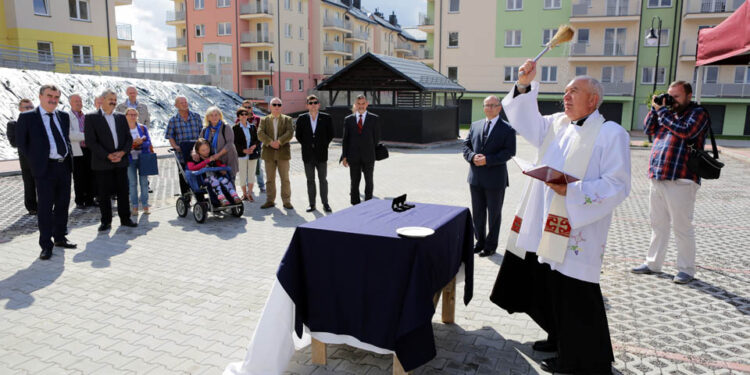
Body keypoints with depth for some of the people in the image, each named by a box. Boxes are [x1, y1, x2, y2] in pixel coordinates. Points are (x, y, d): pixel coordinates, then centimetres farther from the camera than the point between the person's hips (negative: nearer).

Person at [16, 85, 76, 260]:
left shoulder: (63, 116, 12)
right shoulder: (27, 117, -3)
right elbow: (21, 144, 0)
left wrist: (69, 156, 9)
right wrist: (34, 161, -3)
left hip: (64, 166, 5)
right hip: (45, 167, -5)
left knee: (63, 204, 12)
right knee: (45, 207, -2)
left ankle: (60, 238, 27)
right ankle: (46, 245, 5)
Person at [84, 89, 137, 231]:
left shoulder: (121, 117, 12)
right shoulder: (91, 117, -2)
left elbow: (129, 138, 9)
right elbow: (90, 141, -9)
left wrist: (122, 152, -8)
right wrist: (108, 155, -16)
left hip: (121, 161, 4)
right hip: (102, 163, -4)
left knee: (123, 192, 8)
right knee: (104, 194, 3)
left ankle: (125, 218, 18)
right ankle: (106, 221, 13)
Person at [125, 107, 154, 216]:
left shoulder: (143, 128, 9)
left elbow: (148, 143, 3)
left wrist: (139, 143, -15)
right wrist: (134, 142, -16)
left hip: (143, 158, 1)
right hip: (130, 159, -1)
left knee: (144, 182, 1)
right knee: (132, 183, 0)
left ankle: (145, 206, 8)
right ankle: (134, 207, 5)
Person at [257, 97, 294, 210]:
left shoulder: (287, 119, 7)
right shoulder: (264, 120, 10)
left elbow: (290, 133, -8)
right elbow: (260, 134, -5)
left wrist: (279, 141, -20)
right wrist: (270, 142, -19)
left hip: (283, 153, -1)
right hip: (269, 153, 1)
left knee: (285, 179, 1)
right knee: (270, 179, 7)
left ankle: (286, 201, 8)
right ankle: (270, 201, 15)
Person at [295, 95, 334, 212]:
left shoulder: (326, 118, -1)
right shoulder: (302, 118, 2)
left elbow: (330, 134, 5)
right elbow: (298, 135, 9)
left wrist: (324, 145, 0)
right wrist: (306, 145, 3)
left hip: (321, 154, -1)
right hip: (308, 155, 1)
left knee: (323, 180, 5)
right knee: (310, 180, 8)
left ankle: (325, 203, 13)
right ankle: (312, 204, 15)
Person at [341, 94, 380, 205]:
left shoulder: (374, 118, 2)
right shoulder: (348, 119, 5)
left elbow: (376, 137, 5)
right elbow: (345, 139, 5)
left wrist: (374, 153, 5)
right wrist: (344, 156, 0)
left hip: (368, 156, -1)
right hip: (353, 157, 1)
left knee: (369, 181, 9)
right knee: (354, 182, 6)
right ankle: (355, 204, 16)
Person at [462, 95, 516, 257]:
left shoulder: (507, 129, -4)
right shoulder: (475, 125, 11)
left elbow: (509, 152, -12)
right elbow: (466, 145, 10)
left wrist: (488, 159, -21)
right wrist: (472, 156, -11)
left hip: (495, 179, -4)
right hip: (476, 177, 5)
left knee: (494, 214, 8)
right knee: (477, 212, 14)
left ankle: (491, 246, 20)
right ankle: (480, 241, 30)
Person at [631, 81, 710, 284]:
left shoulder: (698, 113, -2)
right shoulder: (668, 112, 18)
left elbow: (685, 131, -18)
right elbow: (648, 129, 15)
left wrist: (662, 111, -12)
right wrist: (655, 109, 3)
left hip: (680, 180, -7)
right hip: (657, 178, 7)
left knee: (682, 226, -1)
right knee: (658, 224, 14)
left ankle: (686, 269, 11)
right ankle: (653, 263, 24)